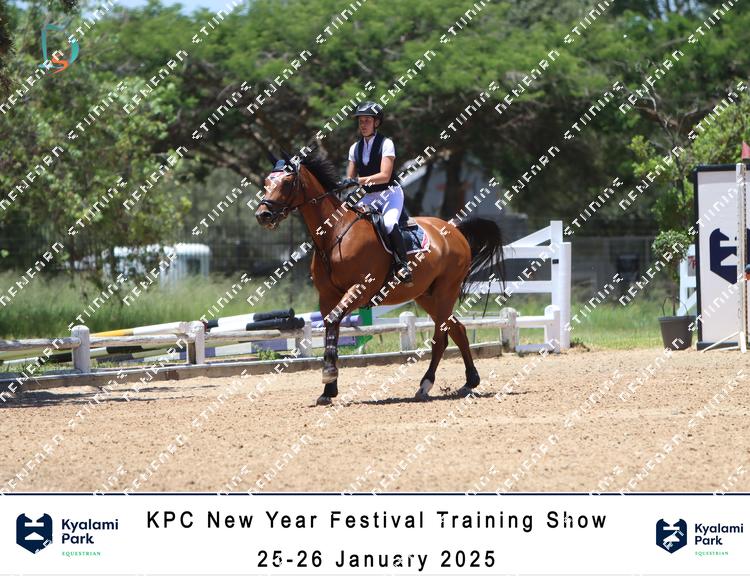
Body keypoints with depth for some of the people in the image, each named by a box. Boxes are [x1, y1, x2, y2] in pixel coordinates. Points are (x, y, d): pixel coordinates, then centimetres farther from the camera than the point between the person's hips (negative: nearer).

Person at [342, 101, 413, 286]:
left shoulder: (386, 144, -7)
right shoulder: (355, 148, 10)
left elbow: (385, 176, -17)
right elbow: (350, 178, 11)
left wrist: (360, 180, -28)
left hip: (389, 193, -6)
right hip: (369, 197, 6)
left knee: (389, 223, -33)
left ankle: (403, 265, -29)